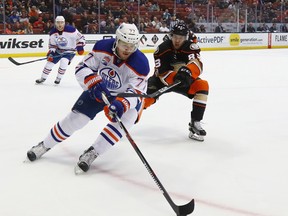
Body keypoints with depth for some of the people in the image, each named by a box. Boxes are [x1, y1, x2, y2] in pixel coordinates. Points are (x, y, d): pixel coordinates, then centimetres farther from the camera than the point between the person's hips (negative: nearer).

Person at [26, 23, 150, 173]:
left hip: (124, 95, -1)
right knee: (75, 118, -2)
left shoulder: (140, 63, -30)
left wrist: (121, 104, -53)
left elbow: (136, 92, -33)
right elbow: (82, 68, -18)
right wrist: (94, 83, -37)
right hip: (99, 89, 2)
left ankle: (92, 153, -20)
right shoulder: (103, 47, -23)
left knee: (125, 117, -30)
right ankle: (45, 145, 19)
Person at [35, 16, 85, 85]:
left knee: (63, 62, -26)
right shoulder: (52, 32, -10)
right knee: (50, 62, 2)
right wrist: (50, 52, -13)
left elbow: (80, 38, -17)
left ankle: (58, 78, -2)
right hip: (58, 50, 4)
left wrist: (80, 47, -27)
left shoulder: (71, 30, -25)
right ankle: (43, 78, 21)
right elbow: (52, 44, 0)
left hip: (69, 51, -4)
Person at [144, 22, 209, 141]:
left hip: (184, 80, 2)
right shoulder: (162, 49, -21)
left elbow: (197, 65, -37)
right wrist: (175, 77, -48)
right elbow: (162, 73, -27)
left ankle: (195, 123, -18)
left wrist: (187, 71, -60)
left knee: (202, 85, -23)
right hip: (162, 79, -1)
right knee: (146, 98, -23)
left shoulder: (190, 47, -19)